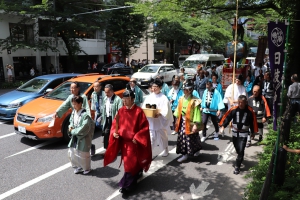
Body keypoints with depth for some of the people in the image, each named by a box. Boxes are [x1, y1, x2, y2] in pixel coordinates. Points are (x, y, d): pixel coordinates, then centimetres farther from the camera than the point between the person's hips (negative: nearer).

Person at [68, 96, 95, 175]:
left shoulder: (85, 115, -24)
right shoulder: (74, 112, 1)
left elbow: (84, 129, -26)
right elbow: (71, 120, 18)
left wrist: (73, 131, -16)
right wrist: (70, 126, -4)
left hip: (84, 137, -8)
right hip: (75, 136, 8)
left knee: (83, 154, 5)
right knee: (71, 152, 13)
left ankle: (87, 168, 29)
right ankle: (79, 167, 34)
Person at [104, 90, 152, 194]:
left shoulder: (138, 111, -15)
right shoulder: (121, 111, 1)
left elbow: (145, 127, -14)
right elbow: (115, 124, 9)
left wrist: (137, 137, -18)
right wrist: (114, 132, -9)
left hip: (134, 141, -6)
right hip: (123, 141, 6)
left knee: (131, 163, -1)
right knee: (127, 162, 19)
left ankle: (127, 185, 10)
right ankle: (137, 173, 44)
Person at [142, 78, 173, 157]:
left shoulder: (163, 98, -7)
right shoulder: (149, 97, 4)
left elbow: (165, 110, -14)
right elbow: (144, 107, 5)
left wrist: (159, 113, -31)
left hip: (160, 121, -2)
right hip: (151, 121, 2)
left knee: (162, 137, 15)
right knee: (151, 138, 1)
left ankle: (165, 151, 36)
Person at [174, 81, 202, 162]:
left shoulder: (194, 101, -18)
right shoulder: (181, 99, 2)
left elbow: (197, 113, -20)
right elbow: (178, 110, 12)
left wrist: (196, 124, -23)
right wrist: (177, 119, 14)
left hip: (190, 122, -6)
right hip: (182, 122, 6)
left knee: (191, 139, 9)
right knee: (182, 138, 8)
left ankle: (197, 150, 35)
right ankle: (185, 154, 20)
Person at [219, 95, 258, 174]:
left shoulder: (250, 111, -10)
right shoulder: (234, 109, -10)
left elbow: (252, 122, 1)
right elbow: (227, 118, -8)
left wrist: (253, 132, 7)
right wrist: (223, 126, -19)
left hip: (244, 134, -2)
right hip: (235, 133, 2)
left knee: (241, 150, -8)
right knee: (237, 149, 16)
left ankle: (237, 167, 1)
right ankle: (241, 158, 44)